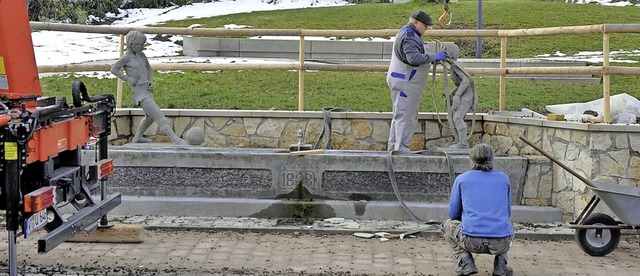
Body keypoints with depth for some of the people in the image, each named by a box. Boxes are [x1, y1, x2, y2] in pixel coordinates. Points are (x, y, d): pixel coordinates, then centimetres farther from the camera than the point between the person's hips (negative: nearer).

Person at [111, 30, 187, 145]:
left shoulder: (141, 55, 10)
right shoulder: (127, 57, -9)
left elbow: (148, 68, 25)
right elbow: (114, 69, -1)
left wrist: (151, 81, 9)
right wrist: (127, 78, -10)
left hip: (146, 90, 9)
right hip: (139, 92, -9)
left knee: (150, 117, 25)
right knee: (158, 115, -15)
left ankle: (137, 138, 41)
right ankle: (175, 140, -20)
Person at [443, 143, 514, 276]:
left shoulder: (462, 179, 8)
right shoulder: (504, 178, 13)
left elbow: (453, 214, 15)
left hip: (472, 241, -2)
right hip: (501, 243, 2)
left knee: (448, 224, 31)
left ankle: (465, 261, 6)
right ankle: (500, 263, 12)